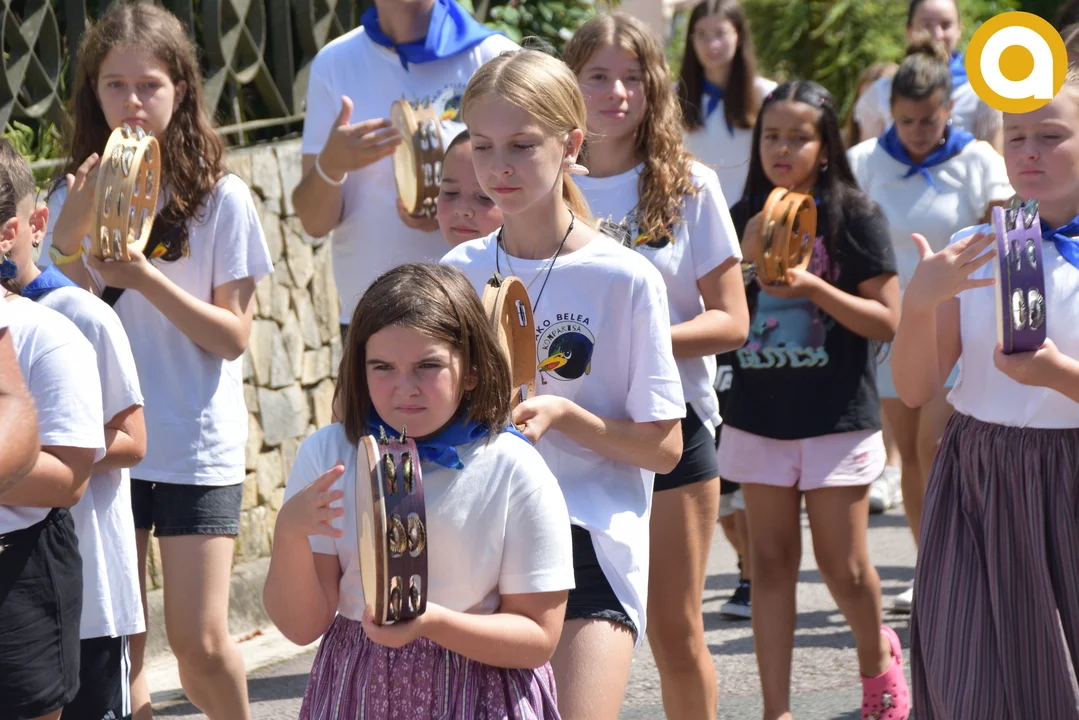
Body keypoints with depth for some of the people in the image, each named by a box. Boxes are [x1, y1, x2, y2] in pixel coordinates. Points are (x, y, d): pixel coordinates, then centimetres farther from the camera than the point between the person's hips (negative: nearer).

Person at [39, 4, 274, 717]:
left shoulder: (221, 199, -5)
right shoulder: (76, 196, 3)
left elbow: (233, 336, -6)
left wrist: (145, 277, -19)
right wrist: (72, 233, -16)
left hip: (200, 449, -3)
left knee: (200, 642, -6)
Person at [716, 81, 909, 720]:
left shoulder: (856, 216, -5)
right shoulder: (745, 219, 7)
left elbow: (887, 321, -8)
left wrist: (814, 289, -21)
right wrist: (749, 253, -10)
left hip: (836, 418, -4)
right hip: (760, 415, 4)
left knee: (843, 566, 1)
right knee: (772, 562, 4)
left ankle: (878, 656, 31)